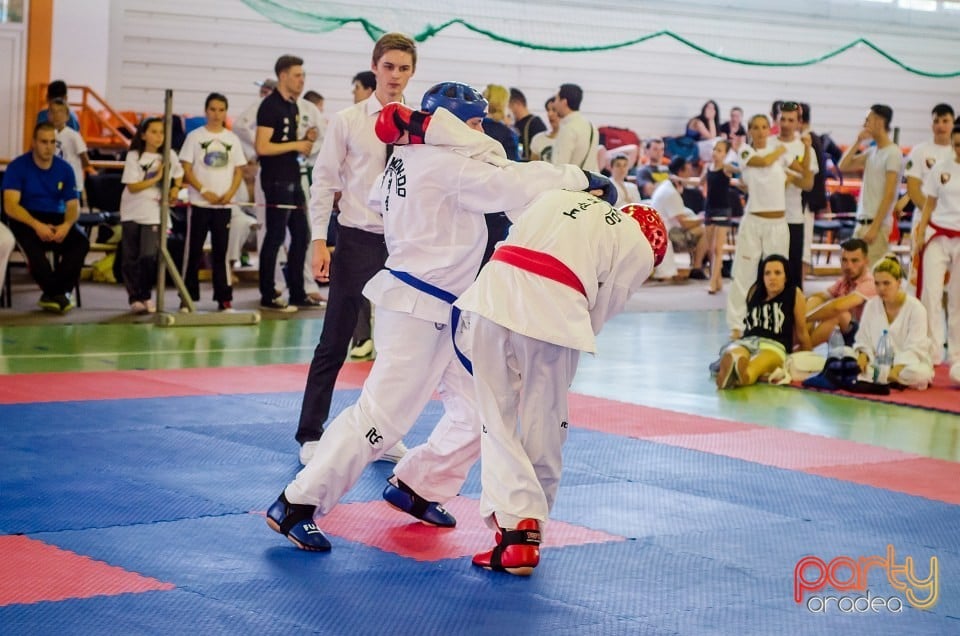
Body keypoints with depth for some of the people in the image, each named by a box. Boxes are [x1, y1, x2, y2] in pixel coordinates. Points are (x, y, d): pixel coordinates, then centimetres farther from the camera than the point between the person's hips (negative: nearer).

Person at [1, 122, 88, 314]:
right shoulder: (18, 167, -7)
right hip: (26, 219, -4)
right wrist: (37, 225, -31)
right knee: (33, 245, -37)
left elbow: (73, 205, 3)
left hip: (56, 219, 4)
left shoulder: (64, 169, 4)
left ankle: (53, 294, -20)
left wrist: (67, 225, -21)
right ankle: (57, 293, -20)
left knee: (81, 241, -26)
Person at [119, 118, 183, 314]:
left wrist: (175, 189, 4)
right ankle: (134, 298, 10)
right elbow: (132, 187, -11)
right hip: (132, 213, 0)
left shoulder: (169, 155, 3)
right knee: (131, 258, 1)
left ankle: (145, 296, 7)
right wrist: (156, 178, -16)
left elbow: (178, 173, 21)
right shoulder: (134, 156, -5)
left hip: (154, 214, 1)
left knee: (149, 256, -11)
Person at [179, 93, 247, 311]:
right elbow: (187, 170, -2)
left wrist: (230, 193, -7)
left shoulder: (232, 139, 9)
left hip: (224, 204, 2)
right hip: (199, 203, -2)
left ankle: (224, 297, 7)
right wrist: (204, 191, -14)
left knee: (221, 251, 4)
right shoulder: (195, 137, 1)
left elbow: (239, 171, 10)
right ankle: (188, 296, 6)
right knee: (194, 250, 1)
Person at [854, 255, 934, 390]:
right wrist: (863, 354, -17)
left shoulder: (915, 308, -8)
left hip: (908, 364, -4)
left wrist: (897, 368, -33)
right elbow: (863, 340, 8)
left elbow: (914, 348, -15)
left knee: (918, 374, -40)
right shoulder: (871, 306, 7)